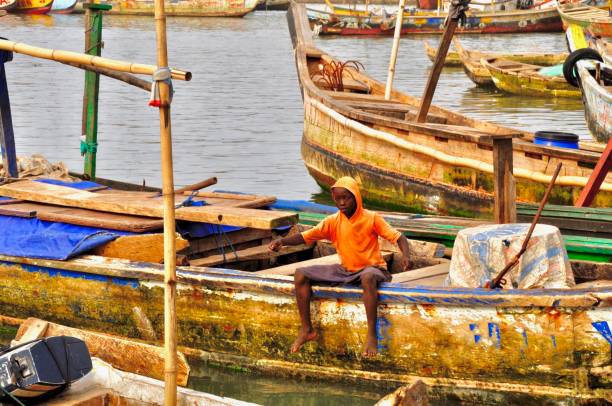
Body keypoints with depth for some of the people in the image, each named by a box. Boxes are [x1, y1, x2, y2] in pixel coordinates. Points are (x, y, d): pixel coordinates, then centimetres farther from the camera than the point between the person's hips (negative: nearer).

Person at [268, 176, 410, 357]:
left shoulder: (371, 218, -11)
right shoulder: (333, 221, -1)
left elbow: (398, 237, -14)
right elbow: (305, 236, -7)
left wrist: (405, 255, -35)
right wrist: (282, 241, -25)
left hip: (370, 267, -5)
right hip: (345, 270, 5)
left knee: (368, 277, -44)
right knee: (301, 274, -9)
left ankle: (372, 335, -38)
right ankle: (306, 330, -3)